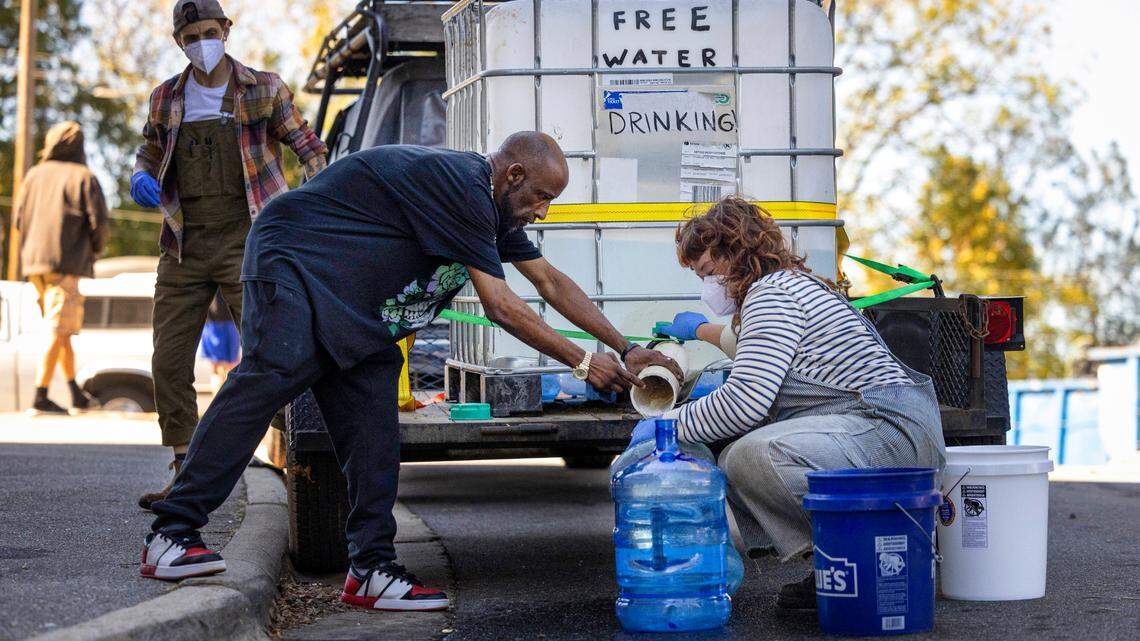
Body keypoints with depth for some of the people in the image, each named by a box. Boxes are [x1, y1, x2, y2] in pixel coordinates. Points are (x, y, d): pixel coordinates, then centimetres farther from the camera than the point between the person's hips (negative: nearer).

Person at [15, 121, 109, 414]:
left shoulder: (34, 175, 12)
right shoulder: (83, 177, -2)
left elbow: (19, 219, 9)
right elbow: (99, 224, -9)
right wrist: (96, 249, 10)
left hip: (35, 262, 6)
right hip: (67, 263, -6)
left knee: (62, 330, 15)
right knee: (58, 331, -6)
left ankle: (76, 393, 19)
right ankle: (41, 395, -13)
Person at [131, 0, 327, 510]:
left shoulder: (264, 90, 3)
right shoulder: (166, 99, 12)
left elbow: (308, 147, 7)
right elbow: (148, 153, 25)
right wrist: (141, 178, 1)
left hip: (244, 241, -4)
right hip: (185, 247, 4)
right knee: (169, 362, 3)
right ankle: (185, 476, 12)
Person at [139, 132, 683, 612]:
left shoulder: (492, 206, 11)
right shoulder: (462, 187, -22)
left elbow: (552, 283, 18)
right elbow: (500, 307, -20)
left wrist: (625, 349, 14)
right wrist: (582, 362, -12)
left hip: (355, 311, 11)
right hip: (293, 259, -10)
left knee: (373, 431, -2)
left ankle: (372, 569, -2)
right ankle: (171, 534, -27)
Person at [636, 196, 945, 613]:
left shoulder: (771, 292, -8)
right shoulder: (794, 283, 24)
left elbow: (744, 402, -18)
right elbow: (761, 351, 50)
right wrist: (702, 331, 65)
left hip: (893, 427, -11)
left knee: (751, 454, -30)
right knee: (731, 459, 13)